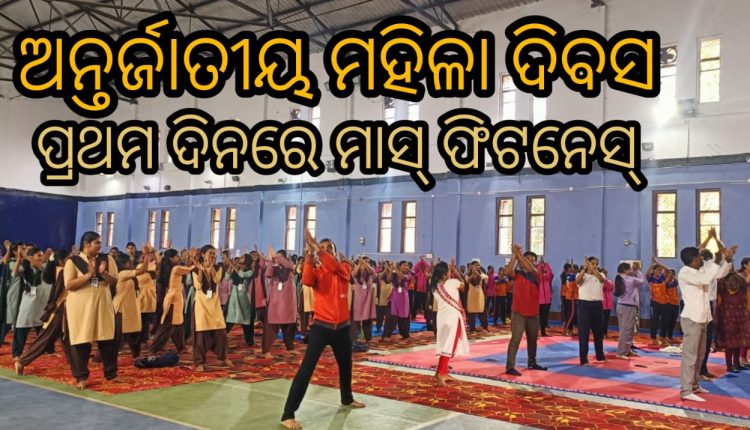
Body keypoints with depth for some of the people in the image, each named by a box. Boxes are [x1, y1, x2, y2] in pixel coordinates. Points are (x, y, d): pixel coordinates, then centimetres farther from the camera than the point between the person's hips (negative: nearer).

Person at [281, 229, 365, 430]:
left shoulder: (345, 268, 2)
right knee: (306, 369, -11)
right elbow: (307, 281, -26)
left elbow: (335, 268, -23)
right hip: (321, 327, -3)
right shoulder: (316, 271, -3)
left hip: (342, 327, 4)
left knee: (345, 365, 23)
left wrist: (318, 249, -33)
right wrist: (309, 256, -37)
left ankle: (347, 399, 50)